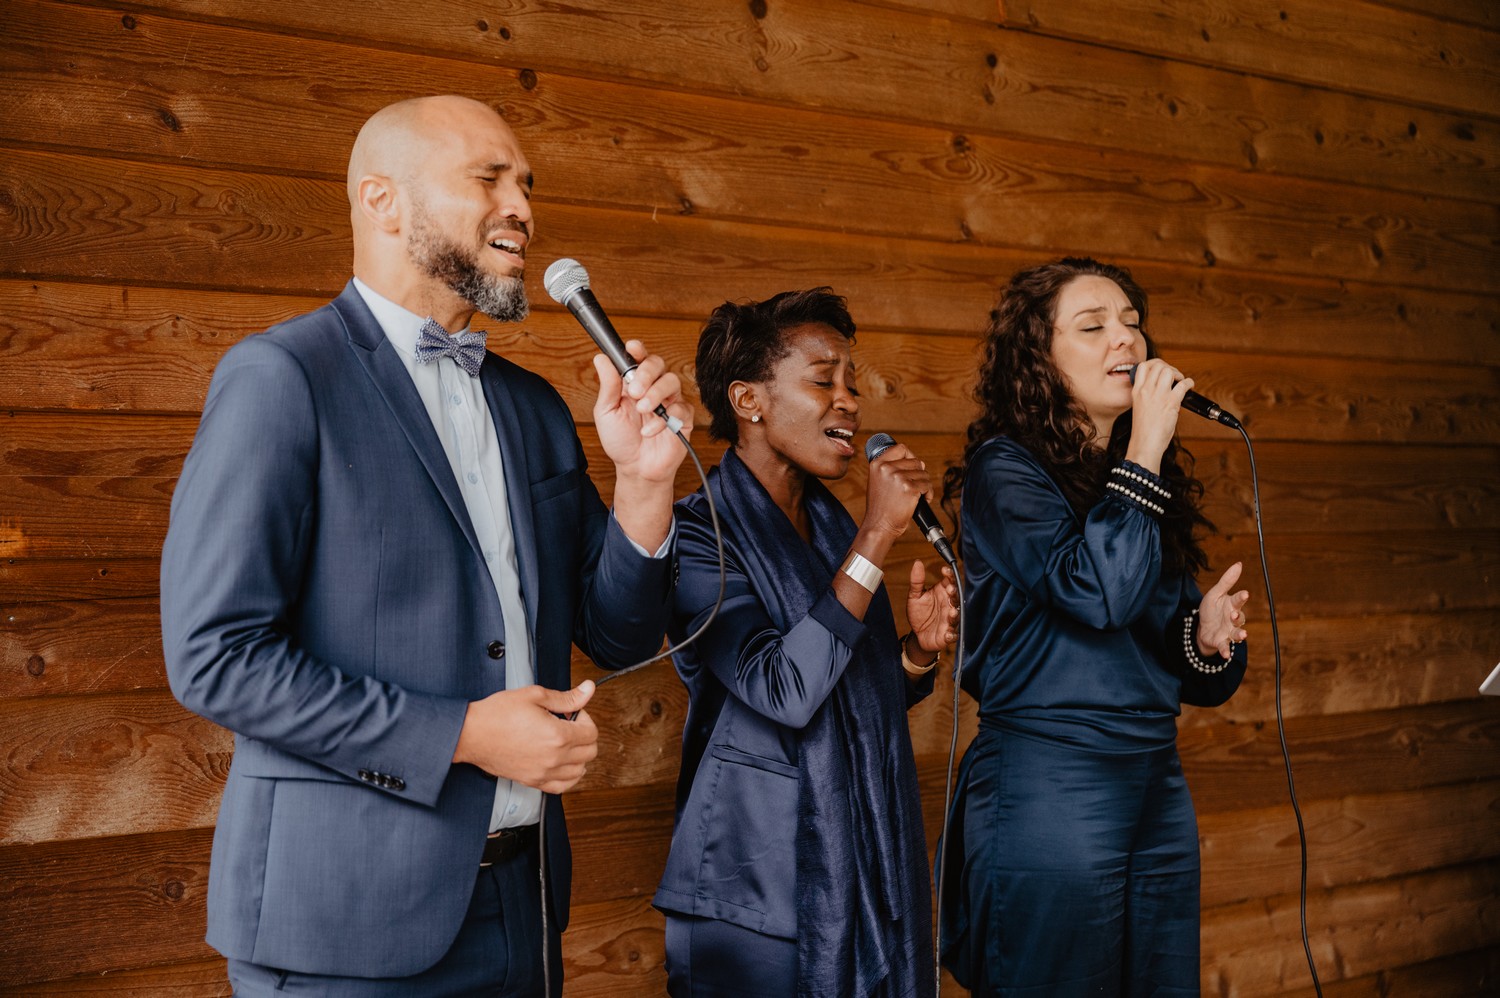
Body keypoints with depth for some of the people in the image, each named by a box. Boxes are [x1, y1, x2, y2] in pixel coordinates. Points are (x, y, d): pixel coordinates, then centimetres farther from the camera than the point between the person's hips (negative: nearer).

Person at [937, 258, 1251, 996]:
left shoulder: (1148, 480, 12)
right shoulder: (1004, 470, -8)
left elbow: (1201, 683, 17)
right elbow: (1098, 590, -25)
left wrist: (1209, 636, -7)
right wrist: (1145, 448, -15)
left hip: (1158, 788, 7)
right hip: (1046, 791, -7)